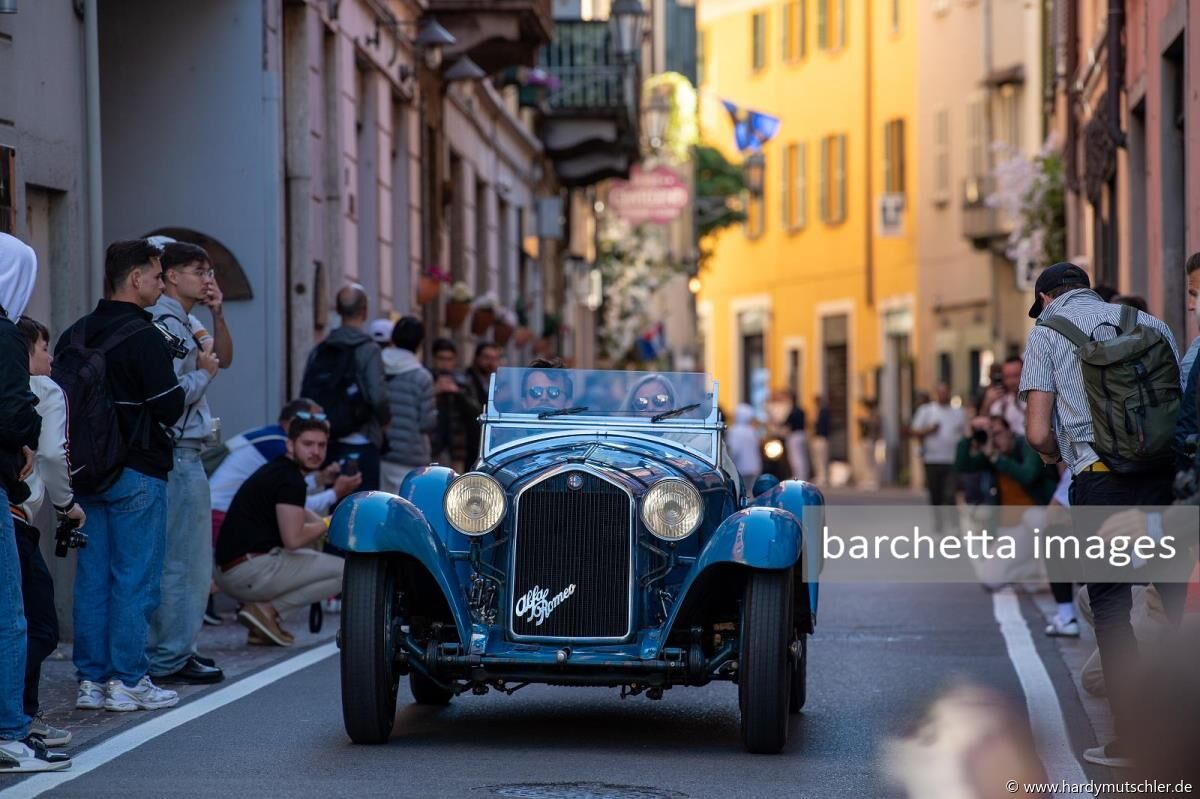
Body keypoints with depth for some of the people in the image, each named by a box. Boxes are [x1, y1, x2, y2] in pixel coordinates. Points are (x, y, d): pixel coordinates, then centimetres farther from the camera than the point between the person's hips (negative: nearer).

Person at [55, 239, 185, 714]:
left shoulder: (74, 336, 10)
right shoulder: (145, 337, -13)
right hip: (136, 474, -7)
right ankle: (128, 682, 0)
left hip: (86, 473, 7)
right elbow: (169, 408, -14)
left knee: (92, 578, 9)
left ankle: (91, 680, 12)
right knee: (135, 579, -2)